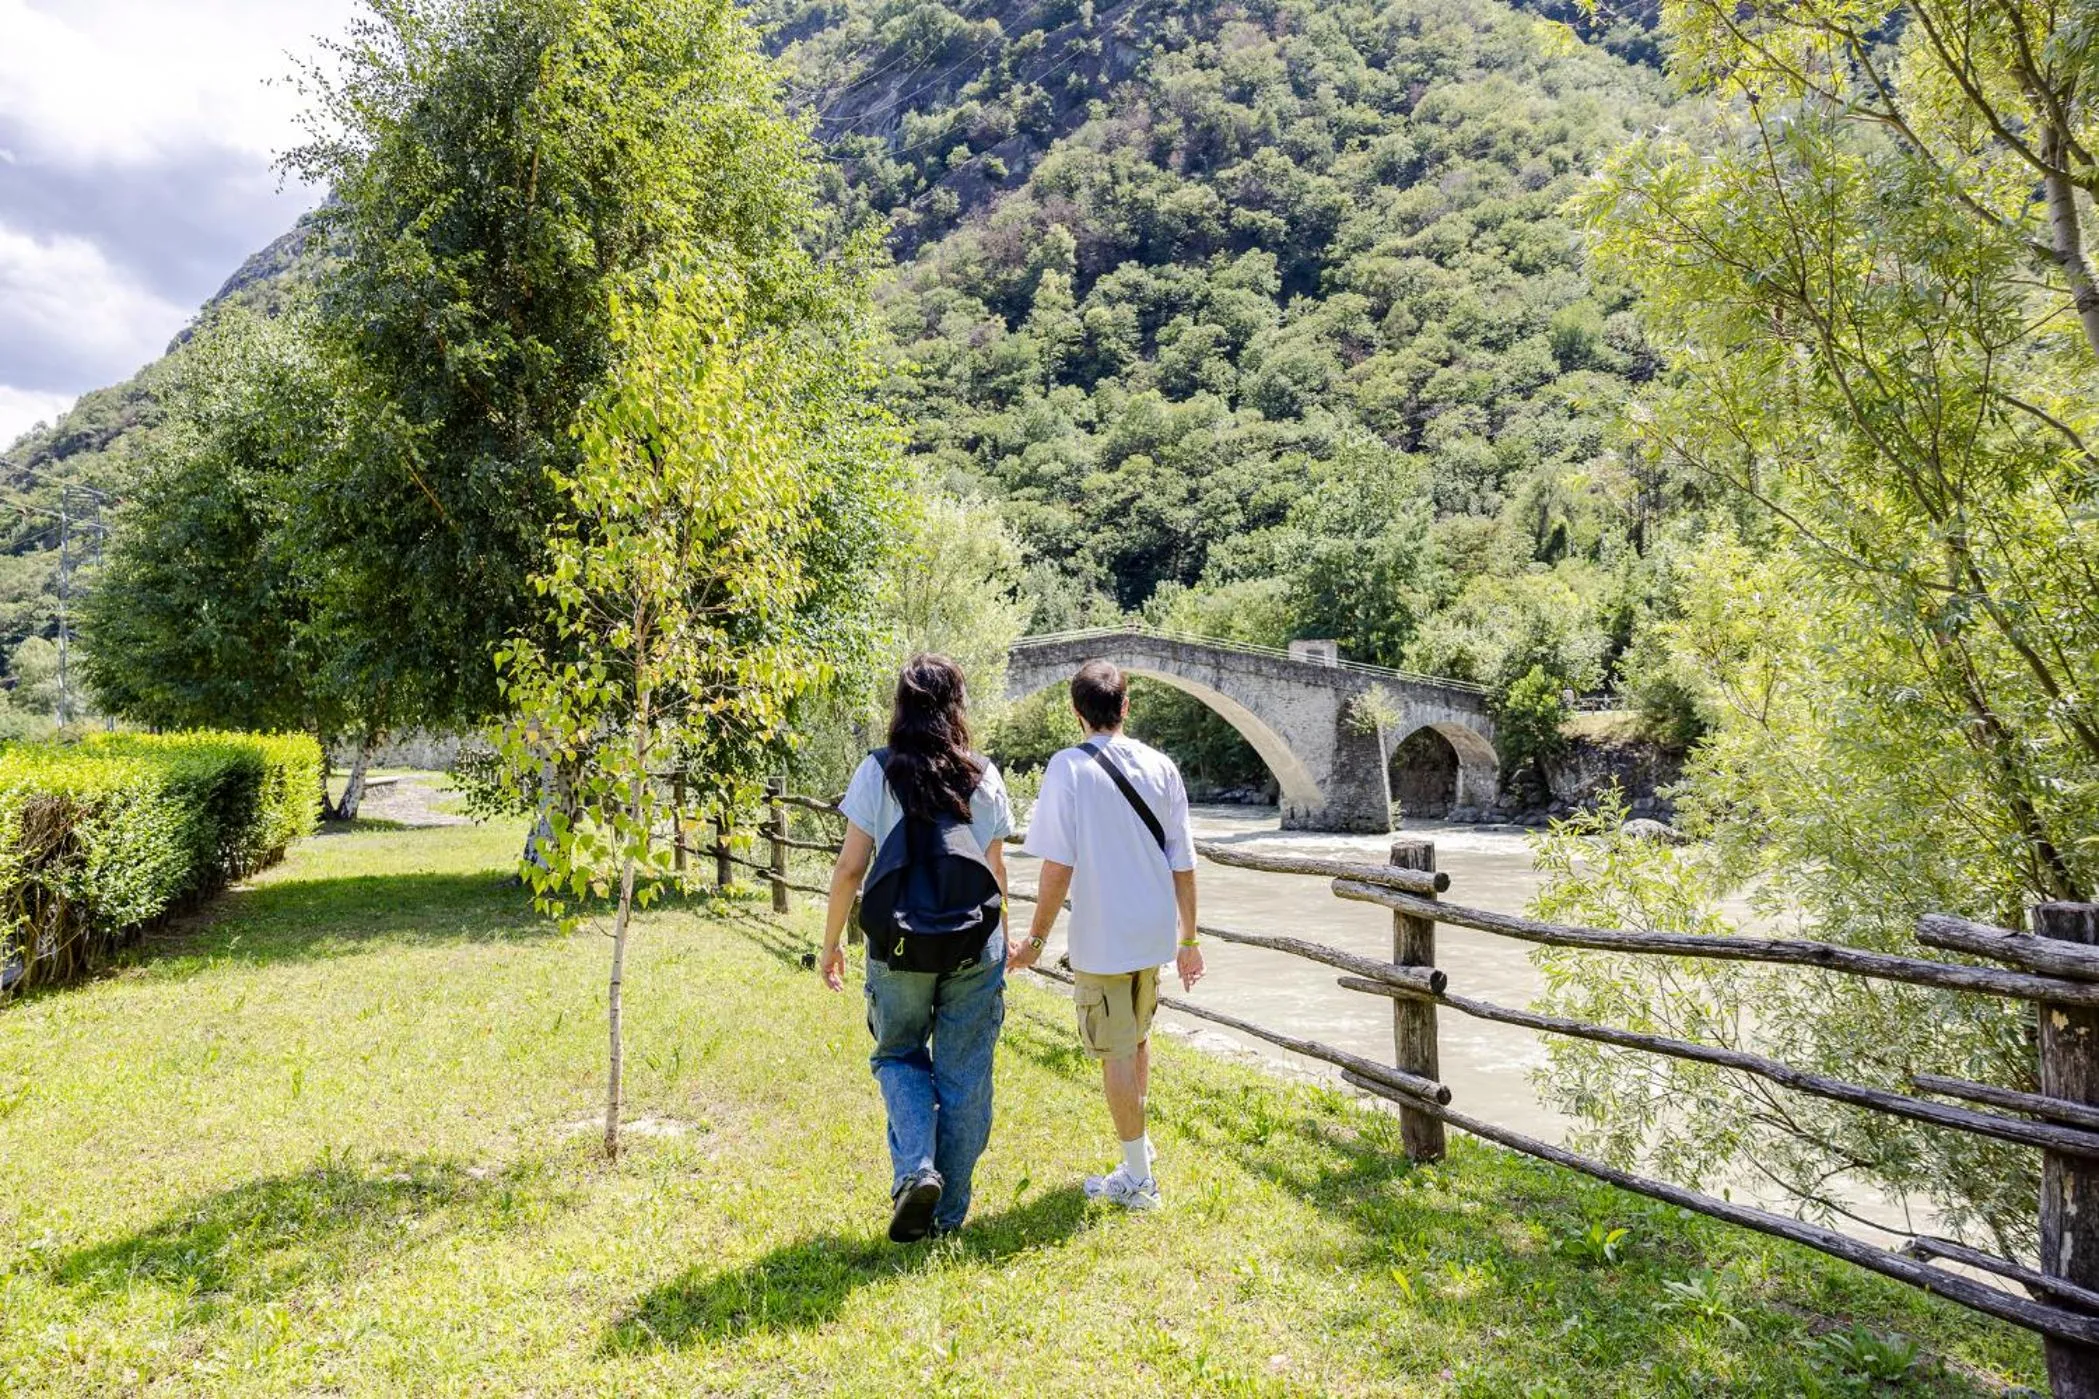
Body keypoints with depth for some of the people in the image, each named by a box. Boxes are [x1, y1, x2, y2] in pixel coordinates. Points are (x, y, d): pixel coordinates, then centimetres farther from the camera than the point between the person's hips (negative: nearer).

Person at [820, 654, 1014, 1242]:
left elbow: (850, 868, -6)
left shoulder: (877, 773, -6)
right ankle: (948, 1212, 21)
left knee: (899, 1056, 20)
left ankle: (915, 1169, 0)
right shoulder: (983, 776, -1)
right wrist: (1001, 940, 17)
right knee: (964, 1075, 12)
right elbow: (996, 873, 3)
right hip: (974, 947, 1)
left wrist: (831, 943, 5)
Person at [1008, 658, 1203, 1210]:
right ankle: (1138, 1139, 43)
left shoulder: (1068, 768, -12)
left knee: (1116, 1052, 7)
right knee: (1137, 1036, 25)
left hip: (1100, 936, -5)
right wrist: (1188, 940, 12)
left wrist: (1036, 939, -6)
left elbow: (1058, 866, -16)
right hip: (1154, 930, 5)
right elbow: (1183, 864, 2)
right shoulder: (1161, 766, 0)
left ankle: (1137, 1179, 17)